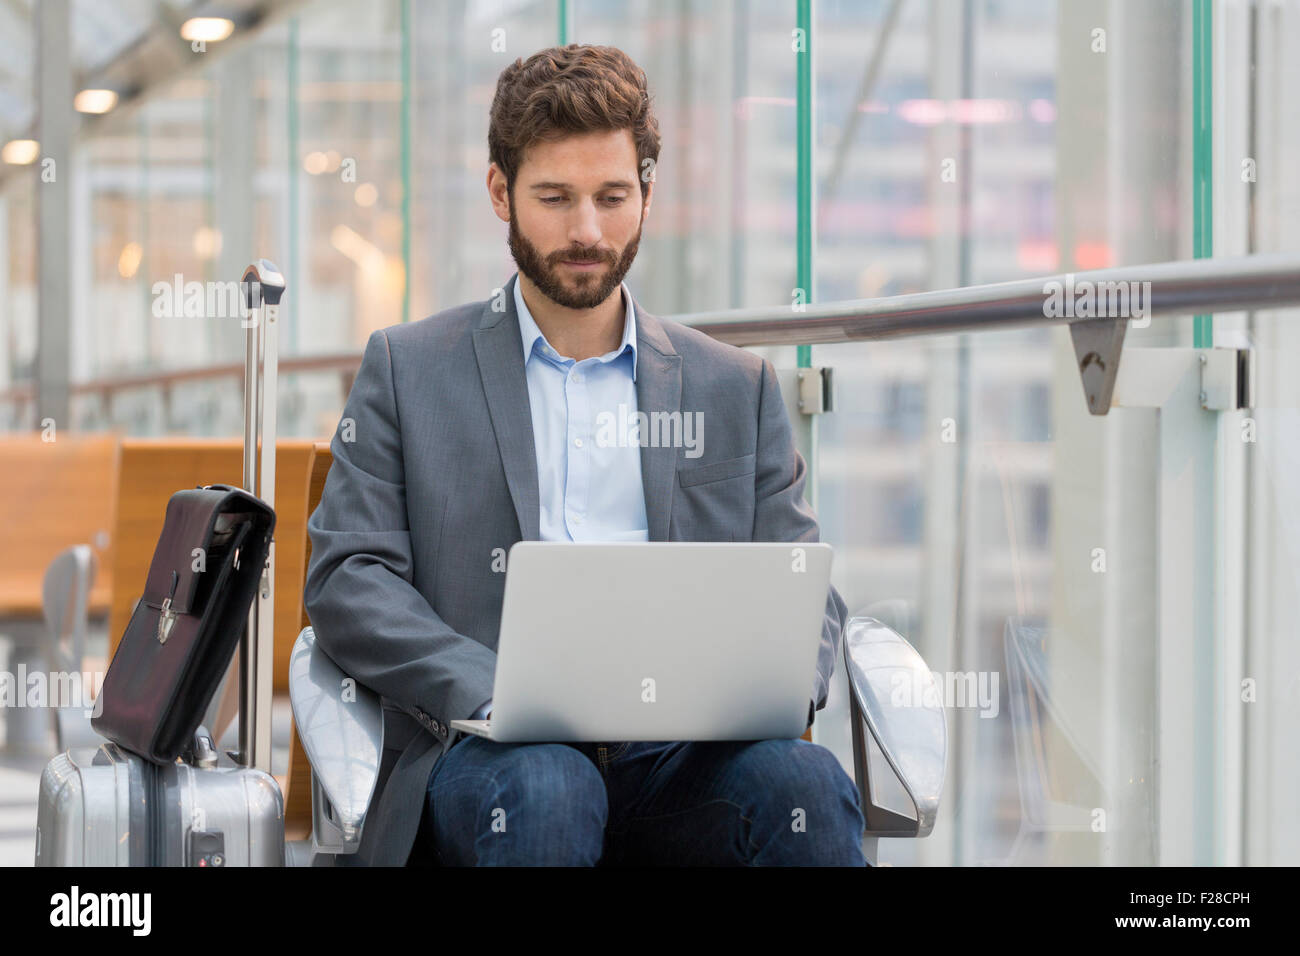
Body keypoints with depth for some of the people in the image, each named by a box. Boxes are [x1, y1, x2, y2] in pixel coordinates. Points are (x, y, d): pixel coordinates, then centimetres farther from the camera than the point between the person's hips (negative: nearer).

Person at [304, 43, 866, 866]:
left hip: (680, 758, 2)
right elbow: (346, 578, 4)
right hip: (487, 757, -2)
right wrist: (502, 693, -13)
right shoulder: (407, 371, 14)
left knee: (806, 781, -31)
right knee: (547, 790, -37)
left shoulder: (736, 388, 20)